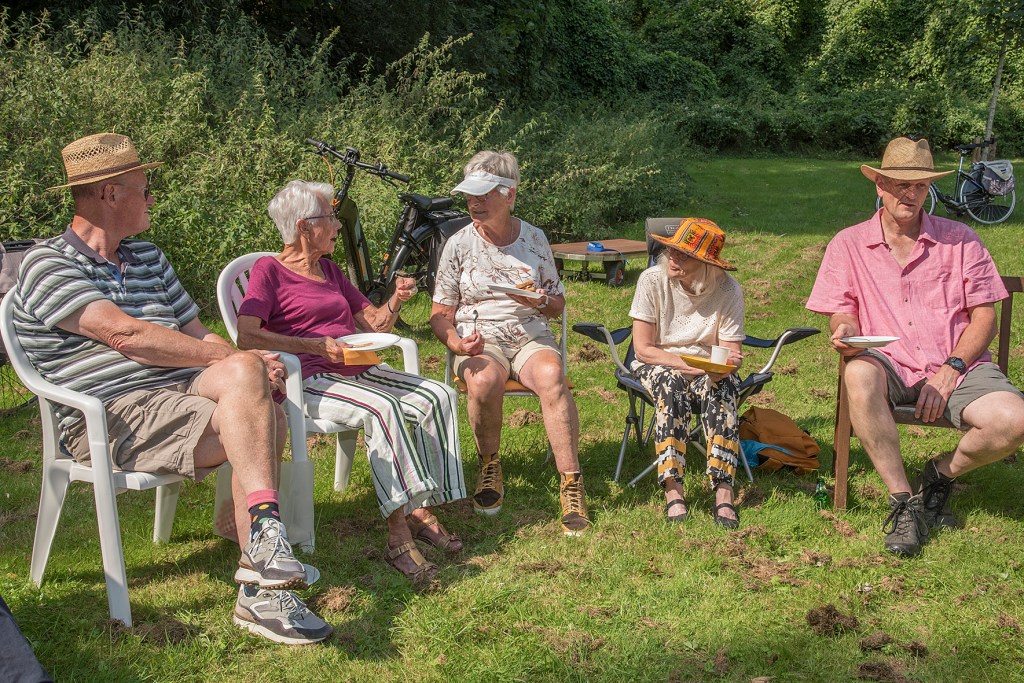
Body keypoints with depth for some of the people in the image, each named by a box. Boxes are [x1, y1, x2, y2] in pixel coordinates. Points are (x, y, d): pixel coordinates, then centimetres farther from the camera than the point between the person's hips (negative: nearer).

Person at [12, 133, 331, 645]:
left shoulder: (147, 257, 24)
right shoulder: (47, 265, -1)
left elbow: (198, 336, 17)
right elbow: (125, 334, -16)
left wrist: (248, 366, -5)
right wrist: (233, 358, -14)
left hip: (178, 394, 7)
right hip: (110, 420, -7)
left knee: (245, 372, -27)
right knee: (261, 418, -28)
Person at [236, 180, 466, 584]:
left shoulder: (329, 270, 21)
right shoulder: (269, 270, -1)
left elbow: (373, 323, 22)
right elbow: (246, 337, -16)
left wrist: (397, 300, 0)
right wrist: (316, 345, -22)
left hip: (358, 371, 8)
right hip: (307, 381, -8)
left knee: (439, 396, -13)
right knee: (382, 407, -34)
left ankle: (421, 510, -16)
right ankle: (398, 535, -33)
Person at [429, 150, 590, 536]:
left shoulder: (534, 239, 9)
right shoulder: (459, 244, 4)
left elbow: (558, 304, 17)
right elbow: (440, 314, 4)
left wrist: (541, 301, -7)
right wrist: (456, 344, -17)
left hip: (532, 337, 1)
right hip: (480, 341, -1)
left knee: (551, 377, -35)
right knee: (483, 382, -37)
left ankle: (571, 486, -32)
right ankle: (489, 467, -10)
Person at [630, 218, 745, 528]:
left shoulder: (728, 290, -13)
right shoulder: (652, 280, -15)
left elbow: (730, 353, -12)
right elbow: (643, 349, -13)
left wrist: (722, 367, -36)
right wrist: (682, 363, -27)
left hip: (709, 368, 1)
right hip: (659, 365, -1)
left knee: (721, 387, -33)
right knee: (670, 384, -35)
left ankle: (723, 491, -40)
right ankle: (673, 489, -41)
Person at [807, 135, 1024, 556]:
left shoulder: (960, 240, 10)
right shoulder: (848, 245, 10)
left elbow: (985, 316, 6)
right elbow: (841, 314, 6)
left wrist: (950, 370, -9)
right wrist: (845, 331, -20)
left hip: (958, 367, 1)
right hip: (891, 367, -1)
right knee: (859, 374, -38)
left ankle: (940, 475, 5)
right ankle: (903, 500, -23)